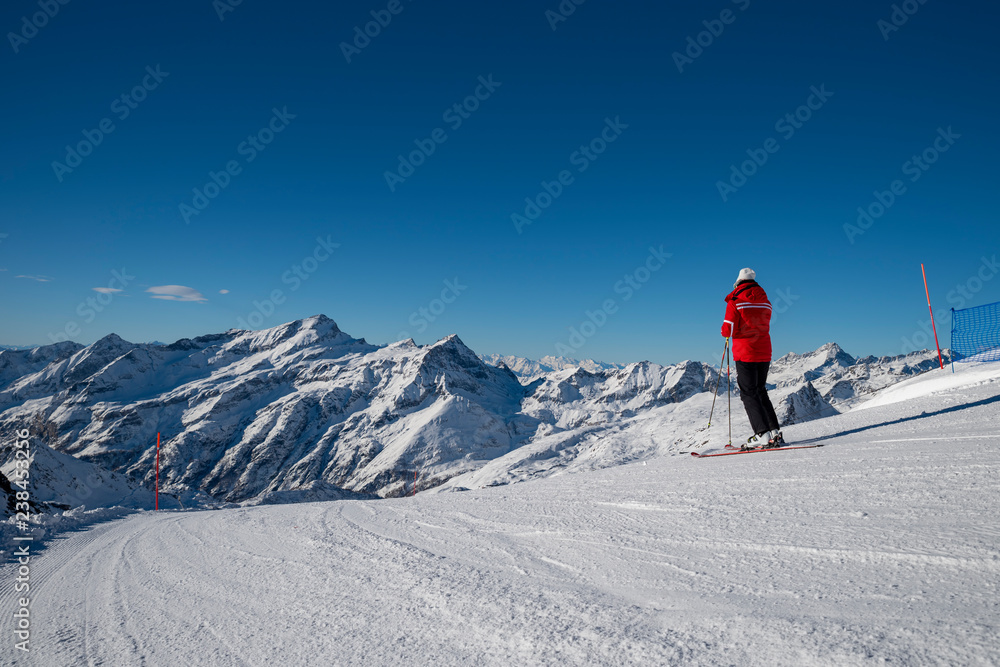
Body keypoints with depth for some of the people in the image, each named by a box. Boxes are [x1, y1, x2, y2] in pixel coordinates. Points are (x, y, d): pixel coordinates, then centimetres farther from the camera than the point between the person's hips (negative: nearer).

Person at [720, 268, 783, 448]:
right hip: (764, 352, 6)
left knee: (749, 393, -2)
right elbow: (764, 327, 16)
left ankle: (763, 434, -11)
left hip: (745, 353, -6)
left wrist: (725, 331, 9)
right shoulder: (765, 301, 10)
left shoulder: (735, 301, -8)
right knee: (761, 391, 16)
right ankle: (775, 432, 13)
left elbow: (728, 330, -13)